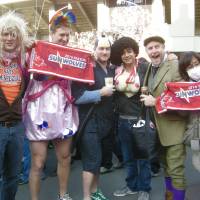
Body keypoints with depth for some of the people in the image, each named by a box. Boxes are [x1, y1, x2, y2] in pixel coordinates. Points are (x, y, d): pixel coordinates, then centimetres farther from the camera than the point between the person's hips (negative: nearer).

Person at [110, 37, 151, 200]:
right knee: (128, 157, 16)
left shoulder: (144, 68, -9)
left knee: (143, 156, 10)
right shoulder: (116, 71, 3)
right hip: (123, 120, 4)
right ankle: (132, 186, 33)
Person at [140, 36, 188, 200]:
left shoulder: (176, 67, -13)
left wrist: (155, 101, -21)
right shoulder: (149, 69, 9)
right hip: (158, 128, 8)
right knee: (166, 168, 21)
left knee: (176, 171, -2)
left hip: (173, 128, -7)